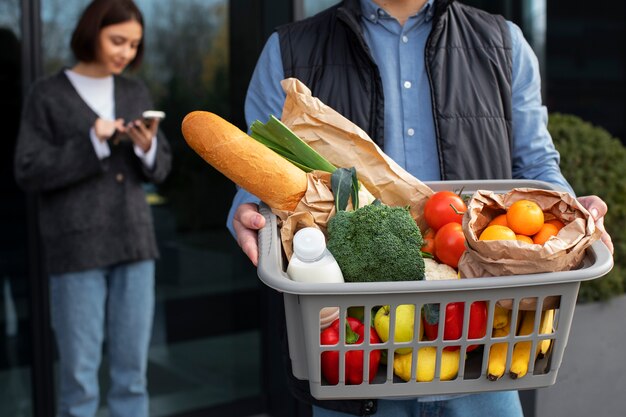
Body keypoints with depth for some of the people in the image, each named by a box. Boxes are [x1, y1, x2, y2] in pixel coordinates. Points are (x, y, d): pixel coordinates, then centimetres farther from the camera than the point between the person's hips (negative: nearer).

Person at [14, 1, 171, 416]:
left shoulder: (136, 93, 10)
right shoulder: (47, 95, -1)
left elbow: (159, 169, 11)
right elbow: (29, 172, -7)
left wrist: (147, 146, -11)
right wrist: (92, 144, -16)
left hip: (134, 243, 4)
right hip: (76, 248, -4)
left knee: (133, 370, 8)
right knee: (80, 373, 1)